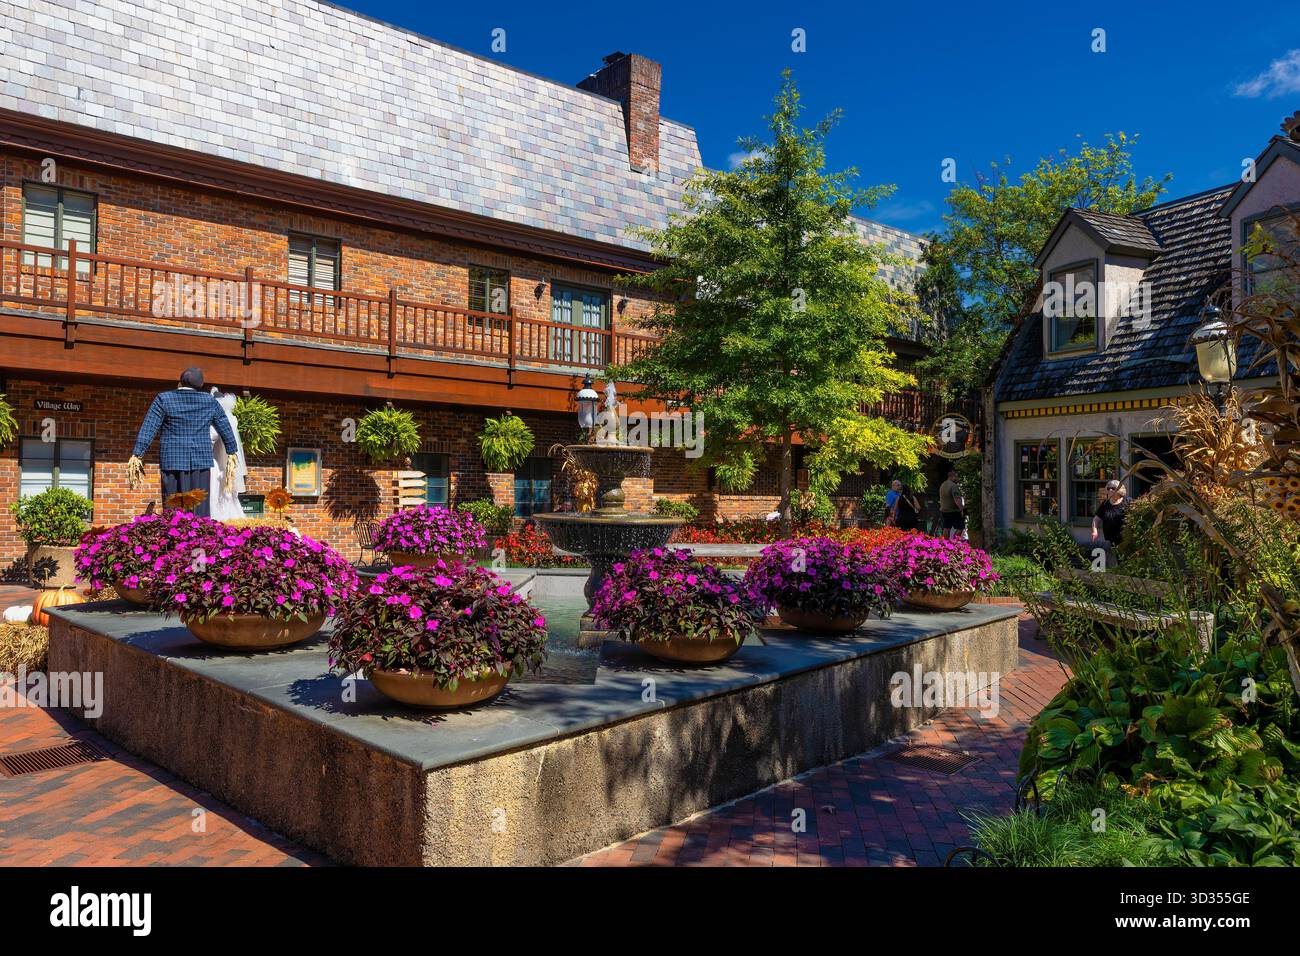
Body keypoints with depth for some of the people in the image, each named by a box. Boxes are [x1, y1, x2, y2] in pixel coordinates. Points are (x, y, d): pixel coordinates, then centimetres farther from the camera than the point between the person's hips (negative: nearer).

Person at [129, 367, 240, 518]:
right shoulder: (210, 401, 7)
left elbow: (148, 429, -5)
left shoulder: (163, 399, 0)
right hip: (201, 460, 2)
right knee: (200, 510, 2)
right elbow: (226, 430, 11)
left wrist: (137, 455, -5)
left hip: (173, 460, -1)